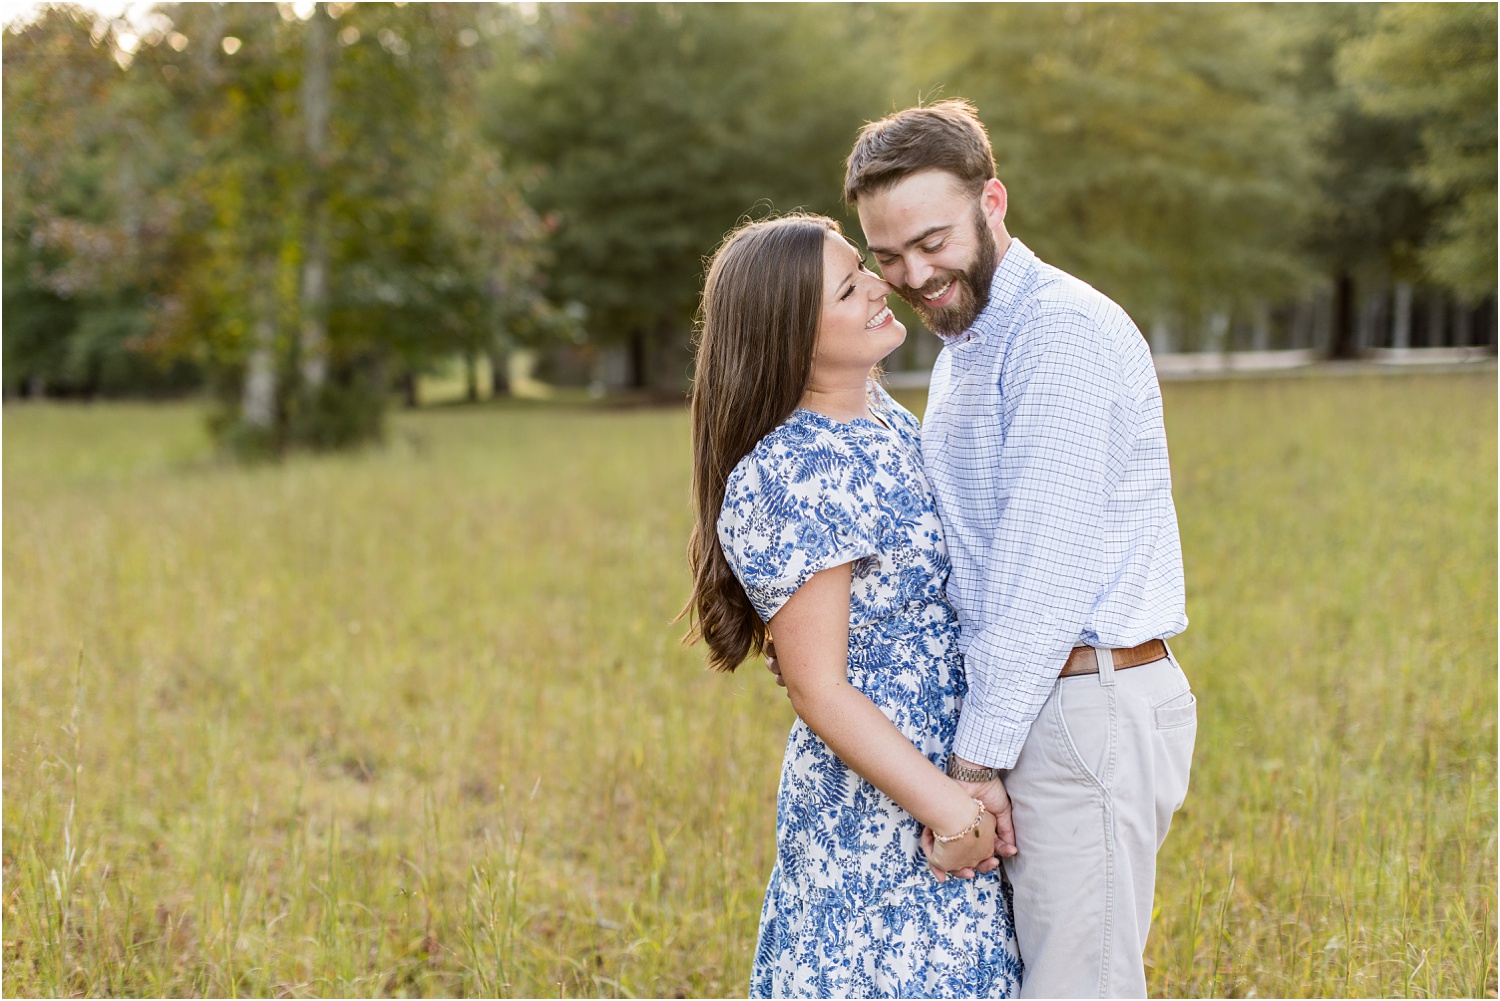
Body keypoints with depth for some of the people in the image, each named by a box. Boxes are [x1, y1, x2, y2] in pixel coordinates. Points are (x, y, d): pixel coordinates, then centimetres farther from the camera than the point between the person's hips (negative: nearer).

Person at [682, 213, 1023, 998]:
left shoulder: (876, 410, 4)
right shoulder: (795, 478, -24)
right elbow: (819, 690, -22)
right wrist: (945, 805, -19)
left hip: (945, 767, 9)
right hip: (878, 809, -9)